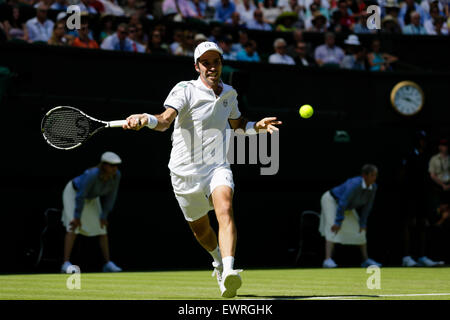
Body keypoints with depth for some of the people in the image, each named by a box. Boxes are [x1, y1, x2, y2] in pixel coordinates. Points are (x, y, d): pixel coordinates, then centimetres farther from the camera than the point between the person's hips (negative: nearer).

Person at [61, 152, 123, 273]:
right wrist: (77, 217, -28)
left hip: (90, 197, 6)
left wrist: (104, 216, -8)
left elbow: (111, 196, -12)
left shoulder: (116, 175, -25)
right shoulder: (92, 175, -42)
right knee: (73, 227, -20)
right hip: (73, 192, -6)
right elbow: (80, 196, -35)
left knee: (102, 228, 3)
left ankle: (108, 264, 10)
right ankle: (66, 265, -23)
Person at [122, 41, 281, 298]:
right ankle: (219, 260, 49)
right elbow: (166, 120, -27)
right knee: (200, 228, 15)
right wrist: (145, 120, -49)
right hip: (185, 171, -1)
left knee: (225, 209, -28)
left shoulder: (229, 94, 7)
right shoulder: (185, 90, -10)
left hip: (217, 166, 1)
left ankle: (228, 272, -43)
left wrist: (257, 127, 6)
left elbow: (237, 123, 26)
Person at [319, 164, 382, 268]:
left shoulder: (373, 187, -16)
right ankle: (328, 260, -35)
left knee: (360, 230, 7)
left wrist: (363, 223, -1)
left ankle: (366, 260, 16)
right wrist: (338, 222, -35)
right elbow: (343, 203, -37)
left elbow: (367, 205, -5)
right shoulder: (354, 184, -39)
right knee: (334, 229, -26)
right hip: (331, 200, -8)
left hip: (346, 206, 8)